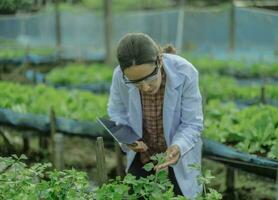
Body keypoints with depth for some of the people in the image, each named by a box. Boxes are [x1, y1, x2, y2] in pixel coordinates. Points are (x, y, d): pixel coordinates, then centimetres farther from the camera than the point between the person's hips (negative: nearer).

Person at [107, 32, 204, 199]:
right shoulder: (120, 76, -24)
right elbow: (116, 113, -5)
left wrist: (178, 147, -40)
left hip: (179, 155, -2)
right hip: (141, 156, 2)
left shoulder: (185, 73, -29)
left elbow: (192, 124, -21)